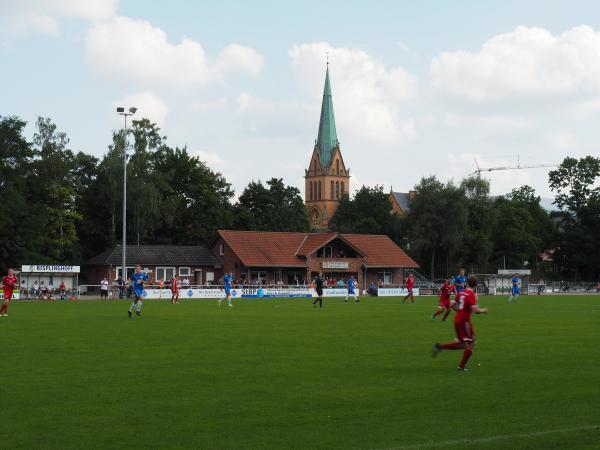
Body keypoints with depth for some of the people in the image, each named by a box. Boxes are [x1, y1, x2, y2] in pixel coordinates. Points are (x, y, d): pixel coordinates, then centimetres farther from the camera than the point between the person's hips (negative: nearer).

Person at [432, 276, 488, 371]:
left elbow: (452, 305, 11)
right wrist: (483, 310, -3)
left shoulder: (461, 292, 7)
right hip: (465, 320, -8)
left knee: (461, 344, 18)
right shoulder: (472, 294, -14)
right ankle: (462, 366, 4)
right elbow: (475, 310, -22)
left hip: (457, 319, 8)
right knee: (470, 344, 4)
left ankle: (440, 346, 7)